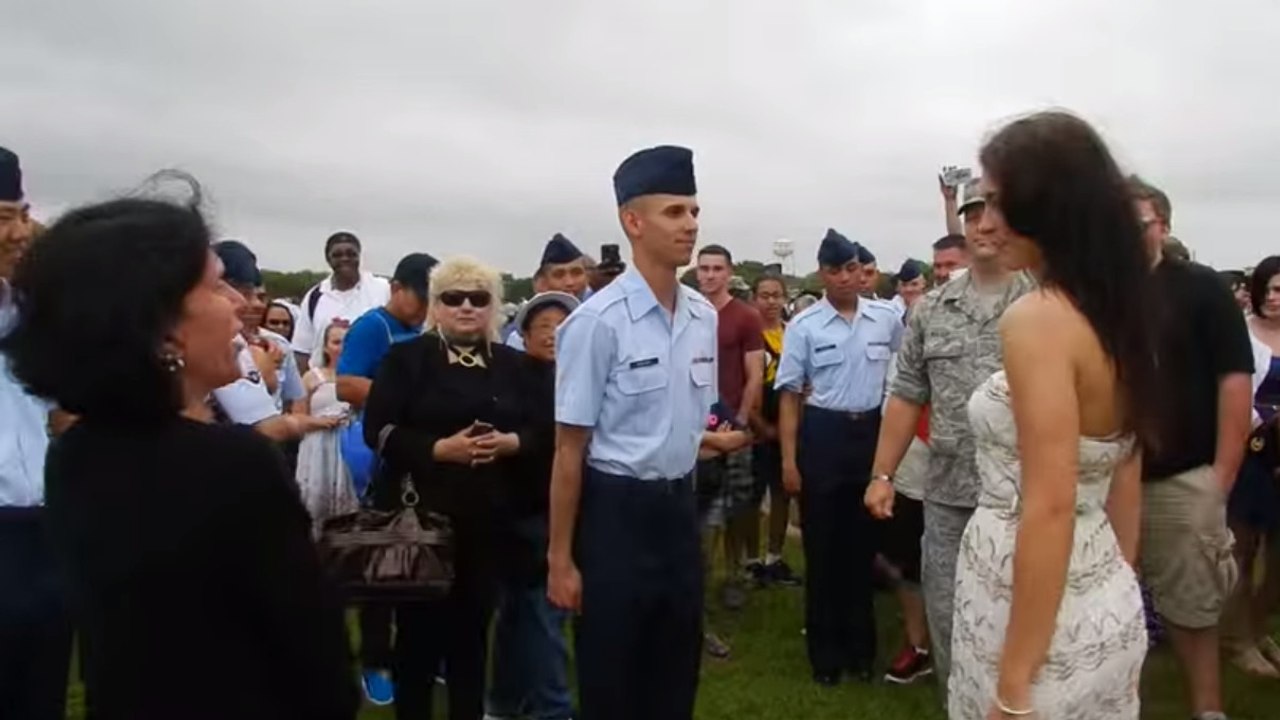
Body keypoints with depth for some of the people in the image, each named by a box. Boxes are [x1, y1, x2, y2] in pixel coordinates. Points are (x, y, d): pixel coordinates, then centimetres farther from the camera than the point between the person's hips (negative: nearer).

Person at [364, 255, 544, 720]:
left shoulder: (510, 364, 9)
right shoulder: (407, 358, -1)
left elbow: (540, 430, 8)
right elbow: (379, 430, -8)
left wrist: (510, 442, -13)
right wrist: (440, 448, -19)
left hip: (487, 518, 3)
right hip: (421, 514, -3)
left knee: (473, 626, 12)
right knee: (420, 626, 3)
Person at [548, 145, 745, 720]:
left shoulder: (704, 317, 3)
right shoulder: (598, 321, -18)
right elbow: (570, 448, -15)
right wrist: (561, 558, -12)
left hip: (679, 506, 6)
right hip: (615, 511, -6)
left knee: (678, 673, 20)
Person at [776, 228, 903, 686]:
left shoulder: (888, 319, 1)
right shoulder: (803, 327, -6)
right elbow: (790, 394, -4)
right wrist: (789, 460, -9)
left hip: (873, 431, 2)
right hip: (823, 434, -2)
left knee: (863, 544, 13)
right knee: (823, 546, 8)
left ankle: (861, 647, 31)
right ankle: (825, 651, 25)